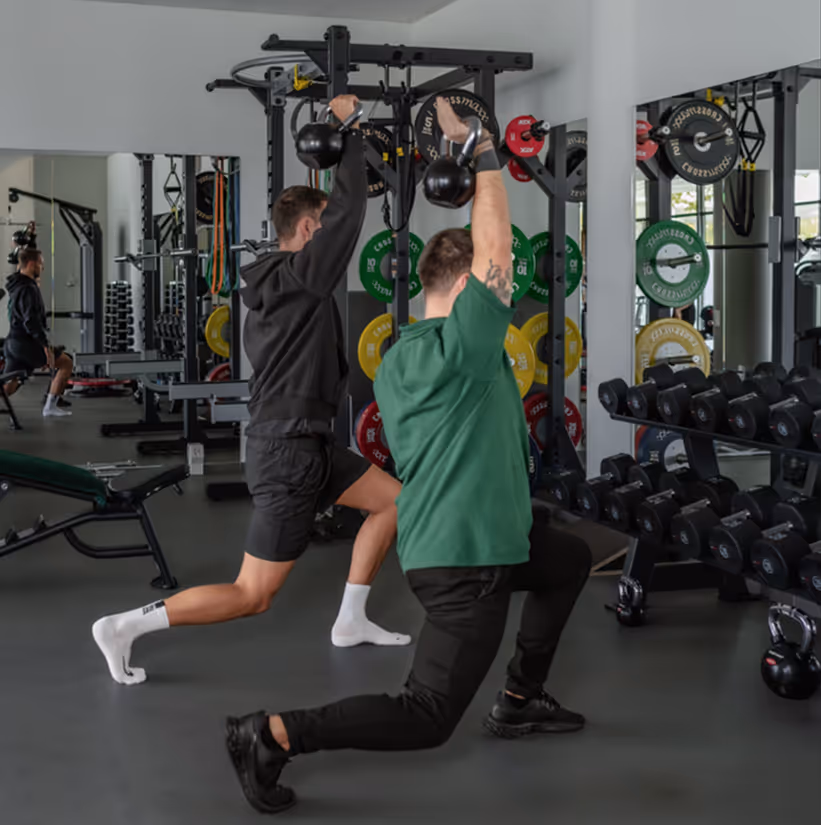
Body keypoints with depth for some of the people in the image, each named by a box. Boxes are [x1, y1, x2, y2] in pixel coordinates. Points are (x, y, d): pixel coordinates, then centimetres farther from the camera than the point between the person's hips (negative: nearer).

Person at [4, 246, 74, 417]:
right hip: (25, 343, -10)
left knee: (8, 388, 9)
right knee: (66, 363, 1)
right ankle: (50, 407, -2)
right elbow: (31, 320, -24)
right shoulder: (28, 289, -16)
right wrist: (45, 345, -23)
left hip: (13, 343, 10)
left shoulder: (17, 285, 14)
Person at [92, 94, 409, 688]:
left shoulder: (273, 282, 11)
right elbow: (350, 205, -19)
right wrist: (349, 124, -10)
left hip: (300, 442, 10)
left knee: (393, 499, 18)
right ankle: (124, 627, -1)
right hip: (288, 451, -10)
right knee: (252, 596, -5)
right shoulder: (303, 276, -17)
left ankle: (351, 622, 25)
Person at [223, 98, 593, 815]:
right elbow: (494, 251, -20)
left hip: (429, 537, 10)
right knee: (428, 718, -5)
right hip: (468, 554, -10)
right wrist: (482, 153, -11)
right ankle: (275, 735, -9)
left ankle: (521, 701, 33)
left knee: (570, 557, 28)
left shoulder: (396, 361, 10)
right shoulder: (466, 348, -16)